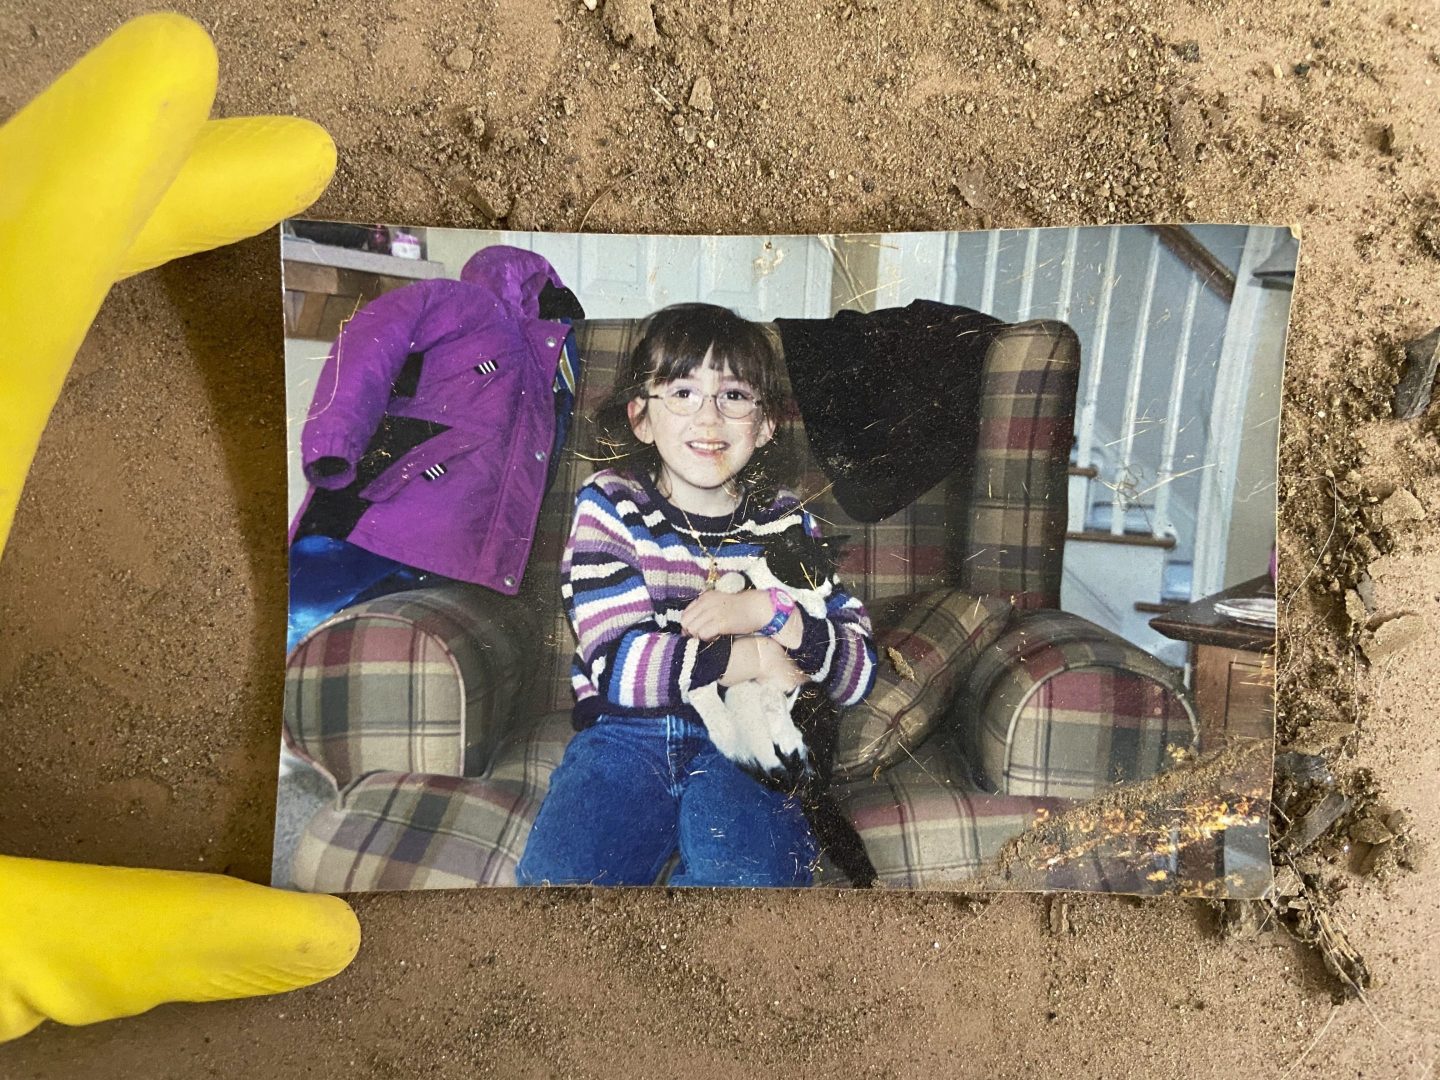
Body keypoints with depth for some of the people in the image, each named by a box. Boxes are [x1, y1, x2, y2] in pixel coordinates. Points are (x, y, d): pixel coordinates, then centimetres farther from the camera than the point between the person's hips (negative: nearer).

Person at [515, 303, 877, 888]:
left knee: (752, 878, -28)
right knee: (555, 878, -25)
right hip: (627, 736, -1)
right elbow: (615, 661, -11)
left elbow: (859, 673, 0)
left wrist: (773, 612, -16)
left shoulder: (787, 523, 7)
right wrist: (751, 656, -11)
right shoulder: (609, 505, 1)